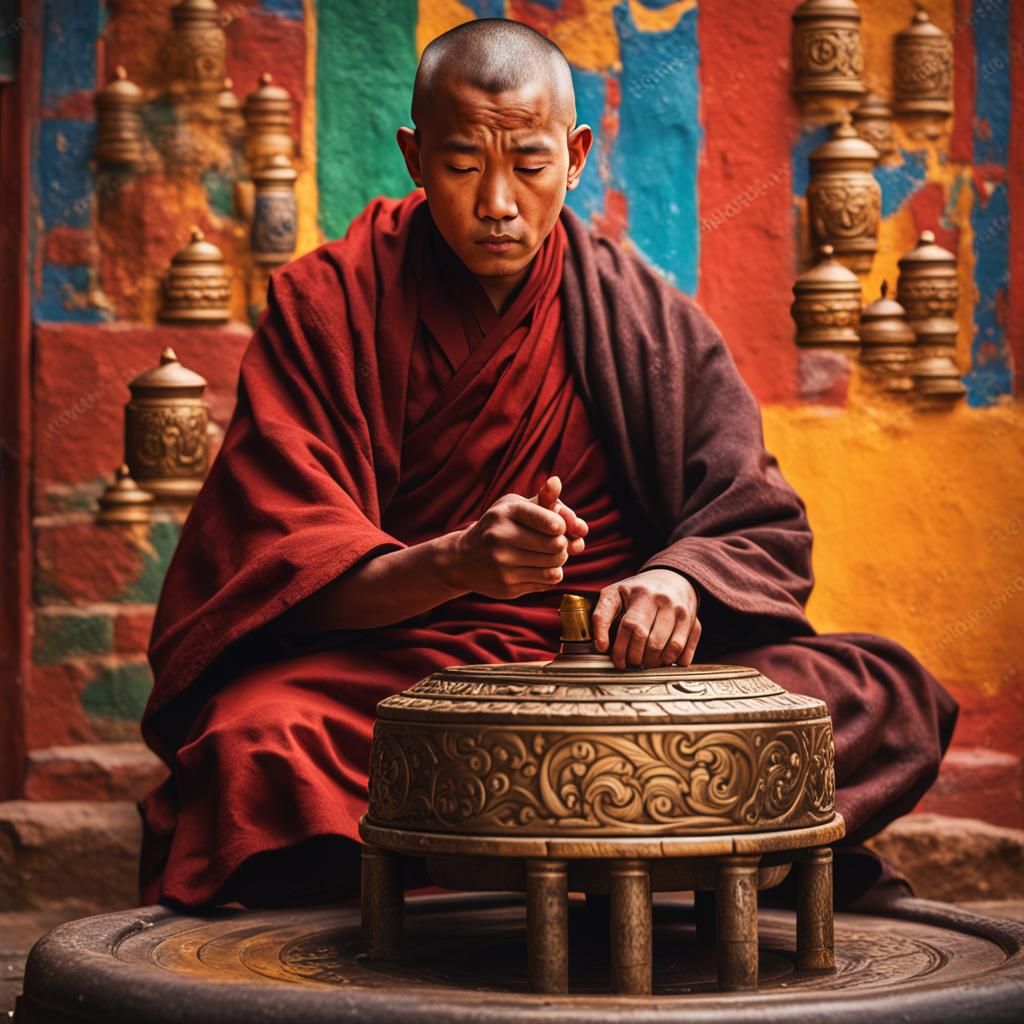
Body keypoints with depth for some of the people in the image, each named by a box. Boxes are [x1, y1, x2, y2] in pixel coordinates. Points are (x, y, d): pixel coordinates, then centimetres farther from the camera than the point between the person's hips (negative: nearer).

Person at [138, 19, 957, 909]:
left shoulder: (643, 317, 9)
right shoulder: (327, 305, 1)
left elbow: (761, 527, 2)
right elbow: (292, 570, -9)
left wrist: (678, 576, -23)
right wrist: (454, 563, -31)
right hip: (385, 671, -3)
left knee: (886, 698, -23)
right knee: (254, 742, -36)